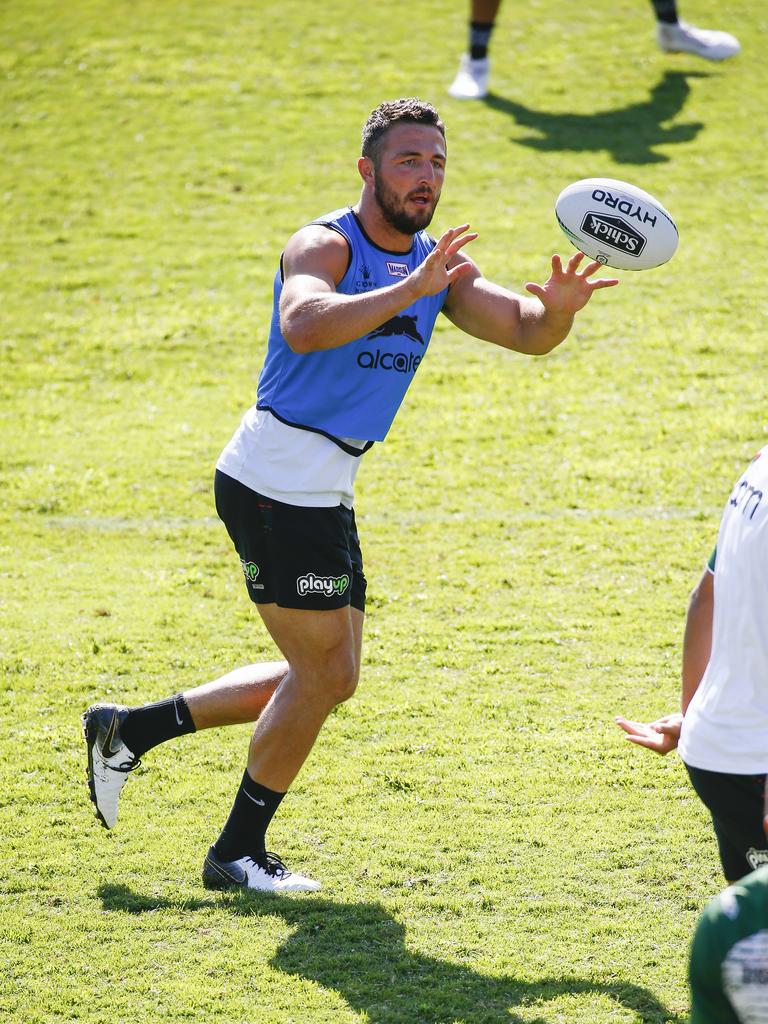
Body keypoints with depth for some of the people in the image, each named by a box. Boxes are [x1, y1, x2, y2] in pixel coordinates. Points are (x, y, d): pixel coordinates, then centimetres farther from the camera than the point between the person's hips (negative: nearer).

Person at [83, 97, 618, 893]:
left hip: (323, 491, 9)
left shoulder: (437, 263, 8)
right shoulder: (325, 245, -15)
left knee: (328, 678, 15)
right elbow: (303, 327, -36)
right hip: (275, 482, -9)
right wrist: (408, 291, -42)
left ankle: (130, 730, 22)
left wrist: (558, 305, -20)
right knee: (322, 673, -4)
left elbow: (525, 333, 2)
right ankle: (238, 854, 10)